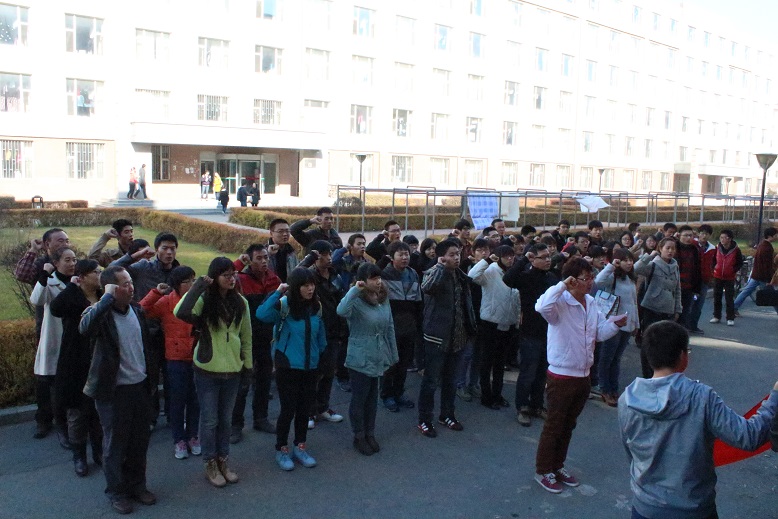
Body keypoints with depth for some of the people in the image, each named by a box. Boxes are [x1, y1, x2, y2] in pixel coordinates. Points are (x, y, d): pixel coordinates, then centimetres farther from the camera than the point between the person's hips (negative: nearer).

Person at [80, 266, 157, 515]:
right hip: (113, 390, -5)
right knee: (115, 442, 10)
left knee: (140, 440, 16)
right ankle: (116, 491, 28)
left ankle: (137, 484, 35)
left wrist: (150, 378, 16)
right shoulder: (99, 313, -16)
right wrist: (108, 298, -34)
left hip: (140, 386, 5)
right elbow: (85, 328, -41)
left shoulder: (137, 310, 2)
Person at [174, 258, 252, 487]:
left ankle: (222, 460, 32)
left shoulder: (240, 302, -1)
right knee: (210, 419, 8)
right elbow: (180, 312, -34)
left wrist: (248, 363, 11)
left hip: (232, 370, 4)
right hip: (207, 370, -3)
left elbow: (246, 335, 8)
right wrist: (199, 285, -28)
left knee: (226, 419, 16)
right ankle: (210, 464, 25)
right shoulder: (204, 300, -13)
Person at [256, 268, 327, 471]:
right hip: (288, 367, -4)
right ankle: (281, 450, 25)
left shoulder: (316, 307, -1)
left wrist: (319, 354, 10)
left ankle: (300, 447, 33)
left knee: (304, 409, 14)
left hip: (310, 367, 5)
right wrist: (277, 293, -31)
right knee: (288, 409, 4)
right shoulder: (284, 305, -16)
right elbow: (262, 314, -35)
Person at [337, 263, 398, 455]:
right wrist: (354, 290, -35)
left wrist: (393, 354, 12)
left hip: (378, 358, 6)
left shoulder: (383, 300, 2)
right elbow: (341, 311, -42)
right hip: (360, 359, -6)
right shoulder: (356, 302, -17)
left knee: (372, 397, 17)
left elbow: (390, 328, 9)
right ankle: (359, 437, 25)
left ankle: (370, 434, 32)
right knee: (359, 398, 7)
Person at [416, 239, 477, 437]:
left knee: (450, 379, 18)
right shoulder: (434, 273, -12)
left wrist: (469, 329, 12)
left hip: (457, 337, 7)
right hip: (437, 336, -7)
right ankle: (424, 420, 15)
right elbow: (427, 287, -37)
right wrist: (441, 266, -27)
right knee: (431, 380, 2)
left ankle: (447, 415, 33)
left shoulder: (461, 276, 10)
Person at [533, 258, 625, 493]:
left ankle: (557, 466, 36)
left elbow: (600, 332, 13)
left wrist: (616, 323, -5)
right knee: (554, 426, 6)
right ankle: (543, 471, 21)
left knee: (568, 425, 20)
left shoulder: (591, 303, 7)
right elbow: (541, 307, -42)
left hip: (583, 375, 8)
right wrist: (561, 286, -36)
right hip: (561, 376, -8)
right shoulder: (560, 302, -19)